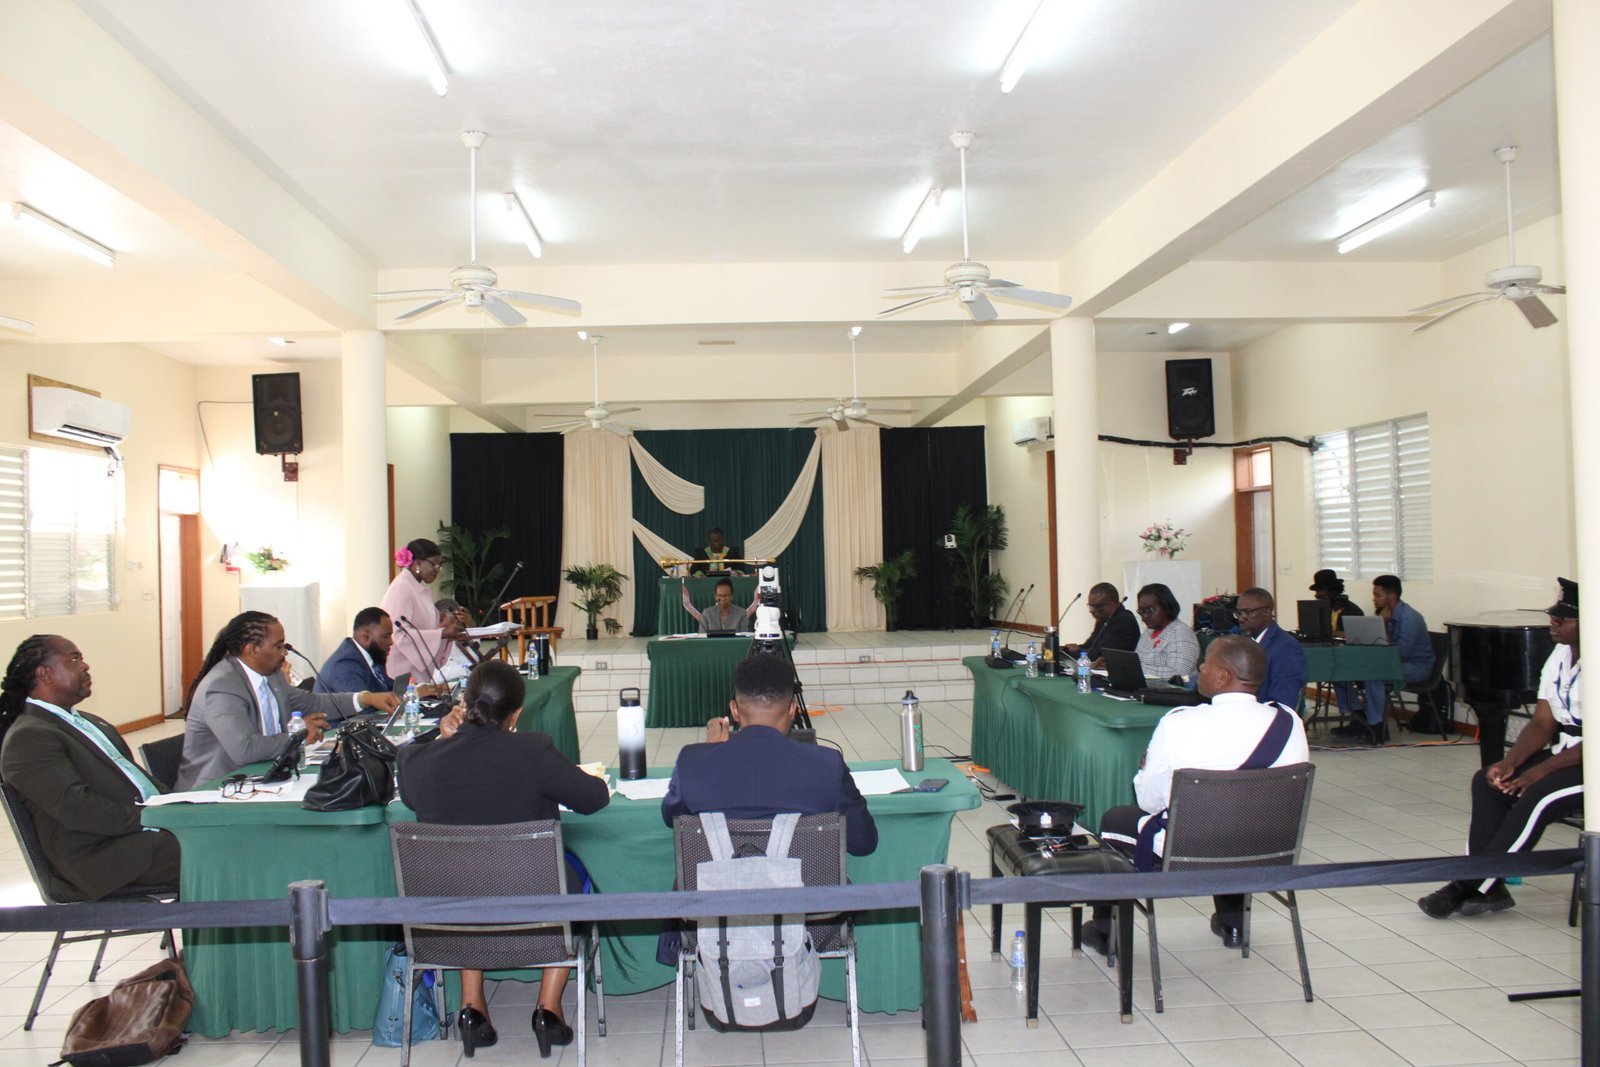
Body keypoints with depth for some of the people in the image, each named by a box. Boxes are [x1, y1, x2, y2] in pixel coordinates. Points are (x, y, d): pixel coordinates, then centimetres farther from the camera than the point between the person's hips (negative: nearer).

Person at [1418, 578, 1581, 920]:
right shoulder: (1559, 657, 7)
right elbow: (1542, 724, 6)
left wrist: (1541, 770, -24)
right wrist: (1510, 762, -10)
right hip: (1566, 752, 8)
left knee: (1536, 797, -29)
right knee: (1488, 781, -10)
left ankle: (1470, 885, -19)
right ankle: (1486, 886, -13)